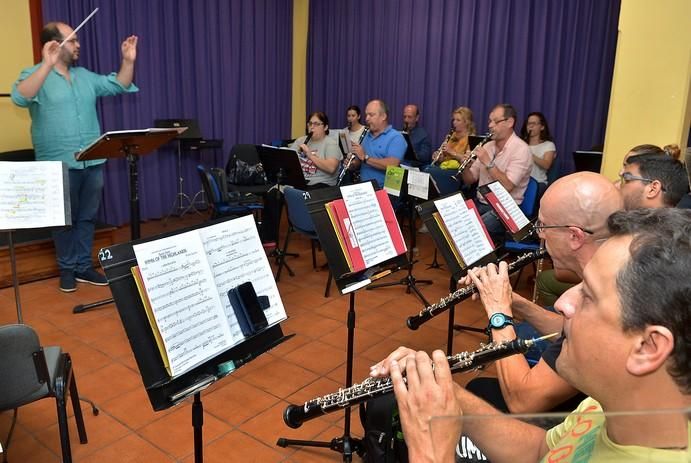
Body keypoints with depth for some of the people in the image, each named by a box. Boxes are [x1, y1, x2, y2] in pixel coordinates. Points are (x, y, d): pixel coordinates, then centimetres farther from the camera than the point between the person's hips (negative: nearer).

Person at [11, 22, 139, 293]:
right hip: (59, 165, -5)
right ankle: (67, 268, 19)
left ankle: (83, 267, 21)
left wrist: (128, 61, 2)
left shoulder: (85, 76, 14)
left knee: (87, 218, 10)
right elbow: (20, 98, -26)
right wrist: (47, 65, -35)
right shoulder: (35, 75, -5)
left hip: (93, 163, 5)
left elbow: (119, 86, 17)